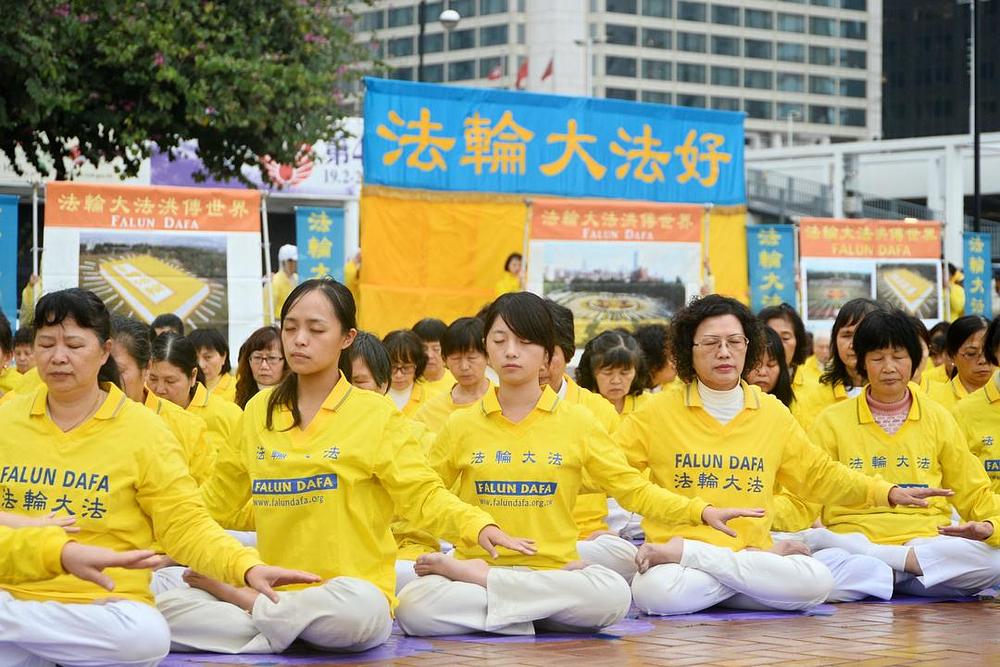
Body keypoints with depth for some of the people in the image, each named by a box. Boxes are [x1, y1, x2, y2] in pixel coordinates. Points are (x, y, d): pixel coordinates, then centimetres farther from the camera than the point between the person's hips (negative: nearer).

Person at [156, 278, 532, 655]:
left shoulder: (375, 415, 0)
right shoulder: (259, 411, 12)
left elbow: (423, 495, -5)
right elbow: (217, 498, 20)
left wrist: (478, 526, -23)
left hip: (352, 589, -2)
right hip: (273, 589, 2)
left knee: (357, 609, -39)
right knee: (166, 605, -20)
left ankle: (252, 608, -12)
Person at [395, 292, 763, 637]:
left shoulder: (576, 422, 5)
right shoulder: (462, 425, 6)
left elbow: (634, 489, 6)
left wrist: (701, 511, -4)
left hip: (554, 571, 1)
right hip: (474, 560, -1)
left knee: (613, 595, -34)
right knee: (414, 607, -33)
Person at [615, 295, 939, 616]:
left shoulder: (773, 414, 12)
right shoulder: (659, 412, 4)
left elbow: (818, 473, 21)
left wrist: (887, 493, 14)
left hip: (752, 549, 4)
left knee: (817, 581, -29)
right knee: (657, 592, -39)